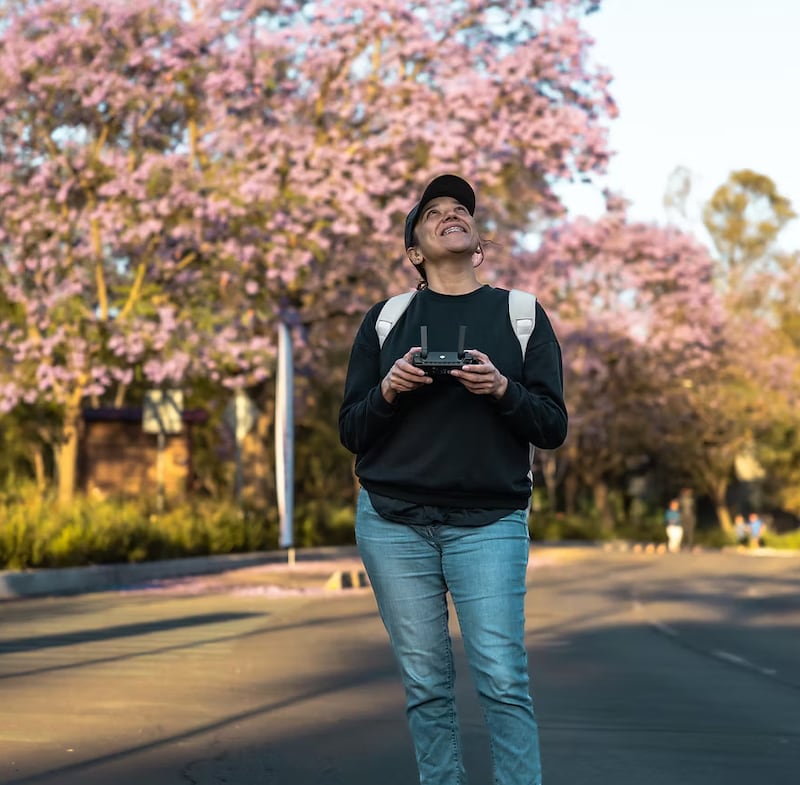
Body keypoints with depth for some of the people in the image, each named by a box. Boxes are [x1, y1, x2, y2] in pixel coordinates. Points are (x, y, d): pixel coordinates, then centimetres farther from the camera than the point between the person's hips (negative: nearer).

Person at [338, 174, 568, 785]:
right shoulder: (385, 319, 11)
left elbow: (553, 428, 4)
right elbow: (351, 432, 10)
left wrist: (502, 389, -14)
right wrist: (387, 390, -10)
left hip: (489, 523, -1)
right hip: (392, 525, 1)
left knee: (504, 679, -10)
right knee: (425, 684, 3)